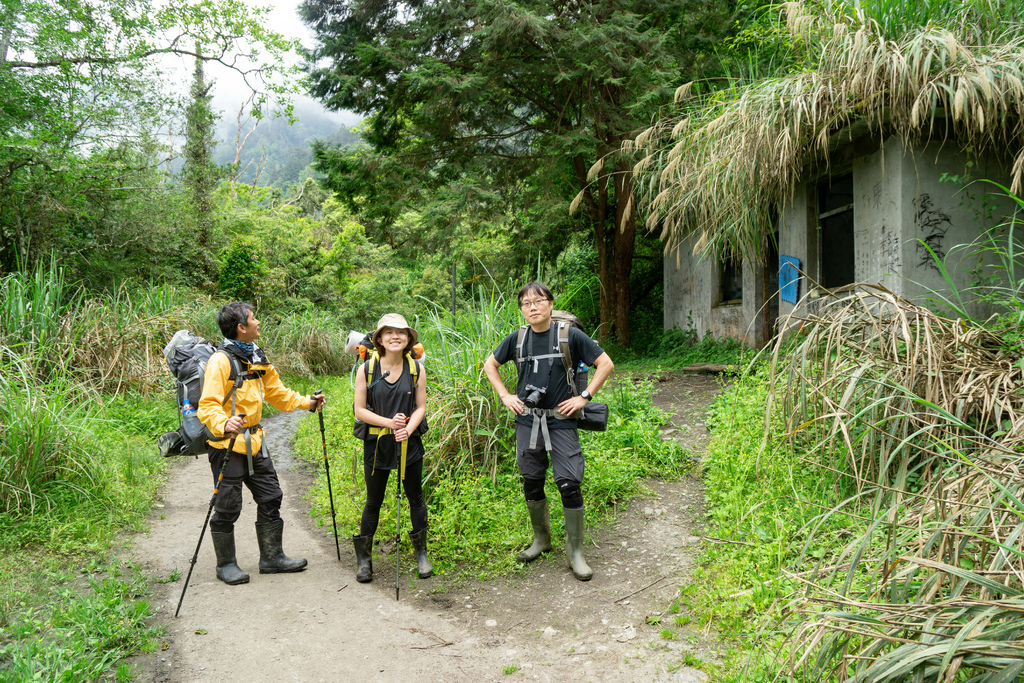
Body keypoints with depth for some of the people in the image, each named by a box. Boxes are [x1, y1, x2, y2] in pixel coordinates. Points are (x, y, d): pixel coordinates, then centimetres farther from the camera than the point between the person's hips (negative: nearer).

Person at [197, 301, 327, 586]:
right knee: (228, 507, 2)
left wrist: (306, 402, 15)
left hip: (253, 441, 8)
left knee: (271, 498, 12)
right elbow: (208, 405, -23)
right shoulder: (221, 361, -16)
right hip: (227, 444, -8)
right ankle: (226, 565, 20)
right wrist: (223, 424, -41)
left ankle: (272, 557, 25)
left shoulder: (257, 358, 10)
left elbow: (276, 392, 22)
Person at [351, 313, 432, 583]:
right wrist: (389, 422, -18)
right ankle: (363, 558, 26)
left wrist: (408, 429, -17)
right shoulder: (366, 369, -6)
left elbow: (421, 407, 1)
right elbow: (360, 410, -5)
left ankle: (421, 554, 28)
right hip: (377, 443, -1)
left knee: (415, 498, 11)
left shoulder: (416, 369, -2)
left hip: (410, 443, 1)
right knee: (373, 501, 9)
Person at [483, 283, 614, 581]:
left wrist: (585, 397, -6)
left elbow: (606, 364, -1)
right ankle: (541, 539, 33)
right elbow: (490, 365, 19)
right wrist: (505, 396, 8)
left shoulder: (569, 335, -6)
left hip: (561, 421, -3)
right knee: (532, 484, 12)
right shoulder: (517, 339, 3)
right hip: (527, 422, 3)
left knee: (569, 485, -6)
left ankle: (575, 551, 10)